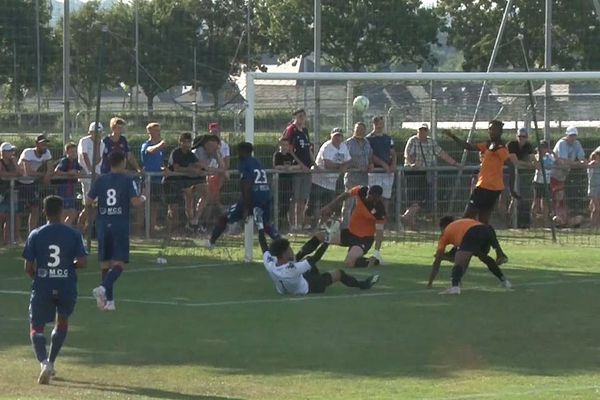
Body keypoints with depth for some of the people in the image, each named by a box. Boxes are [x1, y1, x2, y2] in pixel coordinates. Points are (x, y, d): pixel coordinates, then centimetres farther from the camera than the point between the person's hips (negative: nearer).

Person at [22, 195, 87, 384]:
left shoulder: (35, 235, -3)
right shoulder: (73, 234, -2)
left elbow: (28, 267, -2)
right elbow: (82, 262, -8)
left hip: (42, 288, -1)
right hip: (67, 288, 1)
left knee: (36, 328, 6)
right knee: (62, 322, 26)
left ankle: (44, 362, -20)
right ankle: (51, 362, 24)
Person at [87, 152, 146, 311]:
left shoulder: (100, 180, 5)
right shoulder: (127, 180, -4)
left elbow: (88, 202, 3)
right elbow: (135, 202, -12)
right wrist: (143, 198, 9)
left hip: (103, 226, 4)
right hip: (120, 227, -4)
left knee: (105, 263, 11)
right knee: (119, 264, -4)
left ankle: (109, 300, 12)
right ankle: (103, 287, -29)